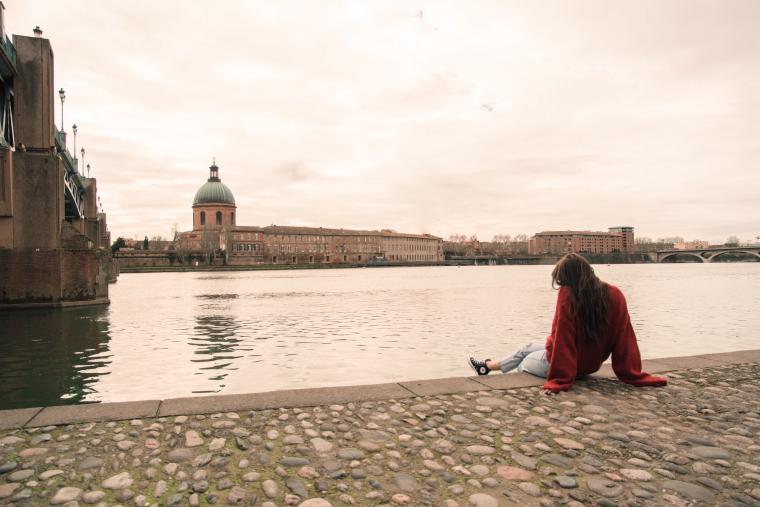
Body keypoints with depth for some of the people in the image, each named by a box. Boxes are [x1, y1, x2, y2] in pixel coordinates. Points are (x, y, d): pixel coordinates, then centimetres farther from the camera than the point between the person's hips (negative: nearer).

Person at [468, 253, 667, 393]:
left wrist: (559, 379, -22)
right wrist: (634, 376, -3)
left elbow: (562, 338, -26)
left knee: (523, 364, 26)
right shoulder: (615, 295, -12)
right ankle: (488, 366, 43)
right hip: (590, 364, 7)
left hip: (563, 361, -7)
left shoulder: (568, 294, -25)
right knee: (529, 348, 28)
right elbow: (625, 338, -11)